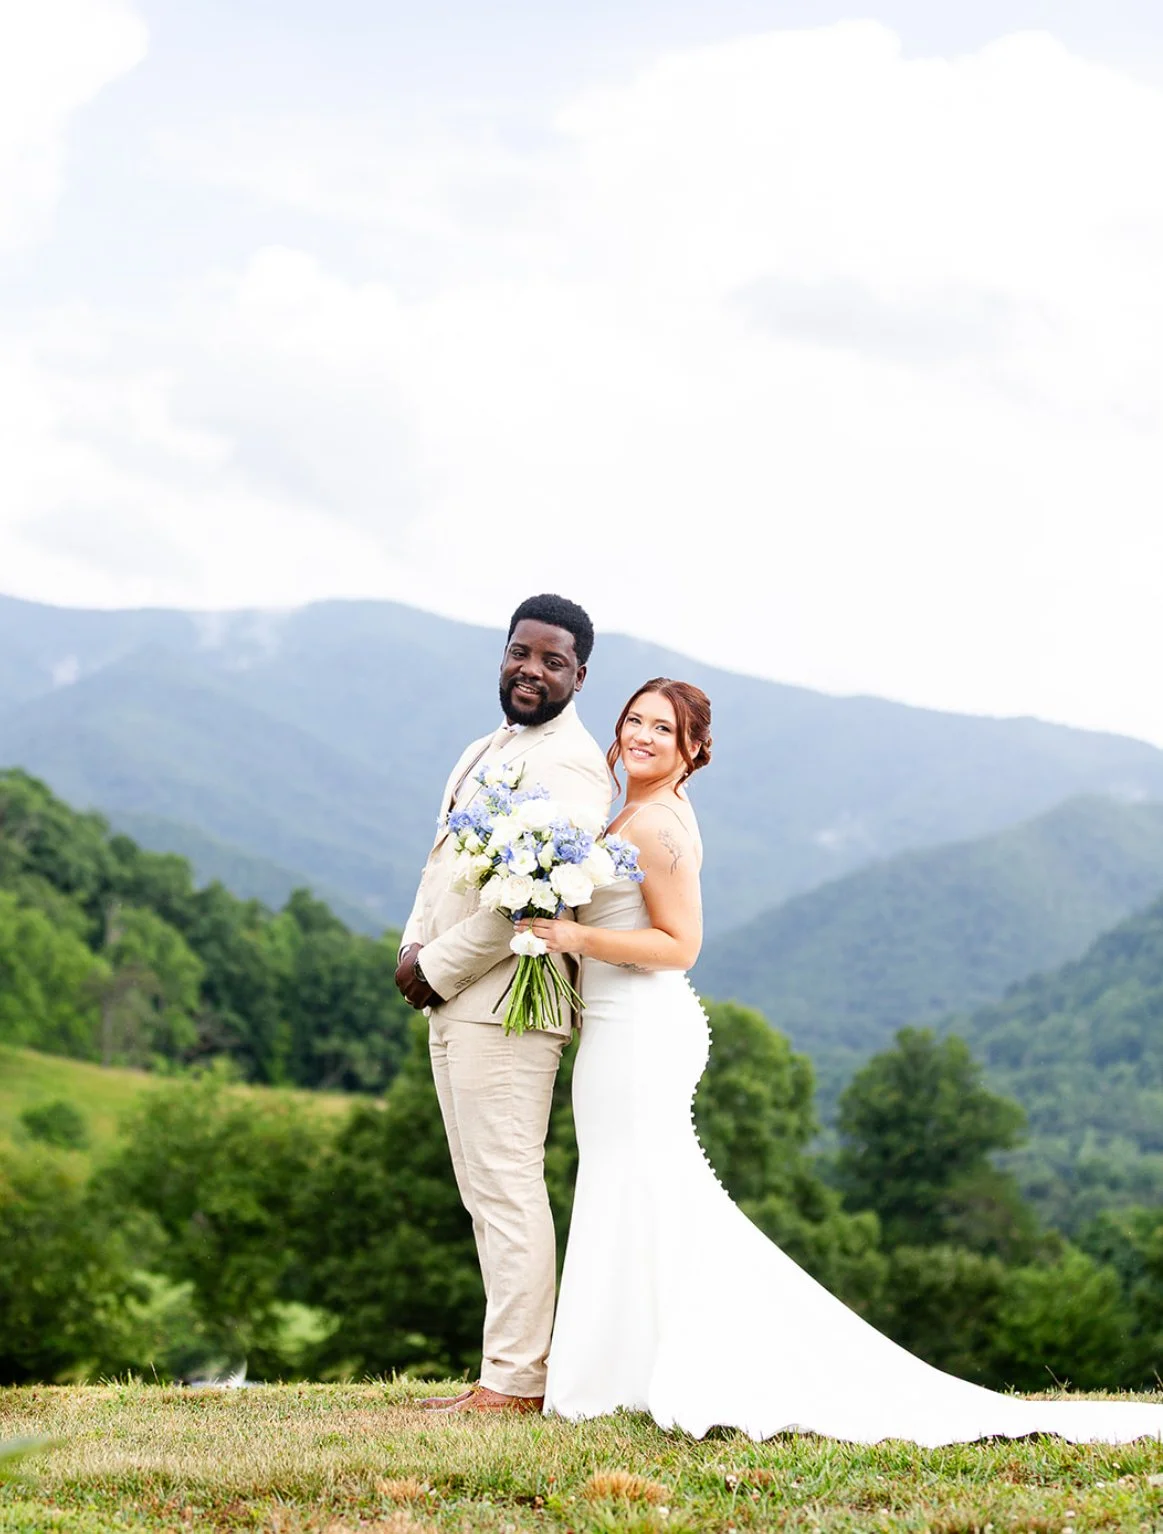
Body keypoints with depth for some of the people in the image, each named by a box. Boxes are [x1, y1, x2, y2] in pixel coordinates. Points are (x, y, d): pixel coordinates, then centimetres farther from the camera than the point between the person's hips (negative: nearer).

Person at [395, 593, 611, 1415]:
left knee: (507, 1187, -8)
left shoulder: (569, 763, -12)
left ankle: (514, 1383, -4)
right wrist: (415, 950, 3)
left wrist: (439, 967, -15)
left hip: (506, 1004, -10)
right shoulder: (487, 752, 20)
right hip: (454, 1006, 10)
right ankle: (513, 1369, 18)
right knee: (486, 1193, 12)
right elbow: (445, 862, 21)